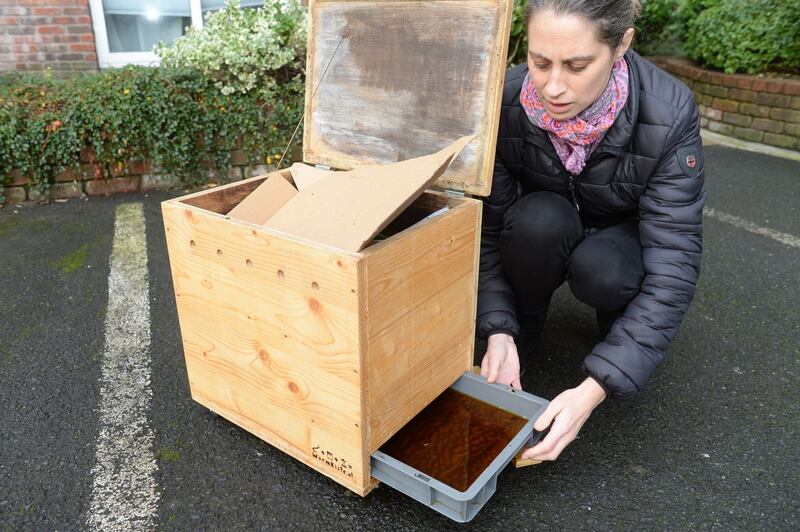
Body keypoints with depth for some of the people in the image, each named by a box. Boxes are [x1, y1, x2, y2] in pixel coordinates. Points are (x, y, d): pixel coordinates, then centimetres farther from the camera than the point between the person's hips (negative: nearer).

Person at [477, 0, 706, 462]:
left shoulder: (669, 115, -31)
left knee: (598, 269, -35)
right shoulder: (505, 105, -27)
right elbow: (487, 227, -21)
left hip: (624, 240, 0)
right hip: (543, 237, 1)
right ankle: (523, 328, -5)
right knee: (540, 219, -34)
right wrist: (499, 331, -34)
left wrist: (595, 388, -41)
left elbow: (673, 266, -33)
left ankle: (622, 326, 1)